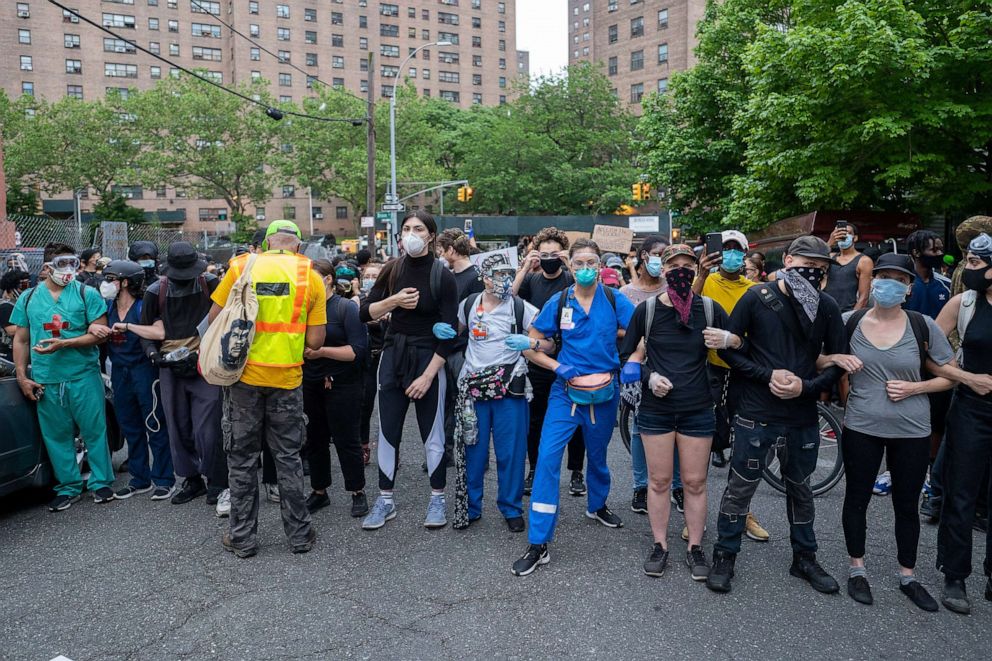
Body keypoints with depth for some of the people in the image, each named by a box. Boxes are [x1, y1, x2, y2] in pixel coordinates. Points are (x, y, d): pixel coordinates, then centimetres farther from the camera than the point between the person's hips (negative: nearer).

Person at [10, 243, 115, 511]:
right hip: (45, 380, 3)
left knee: (94, 431, 2)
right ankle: (68, 487, 22)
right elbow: (21, 340, 14)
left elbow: (99, 333, -6)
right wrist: (22, 376, 5)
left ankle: (101, 483, 15)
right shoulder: (28, 298, 10)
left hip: (84, 376, -3)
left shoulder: (87, 294, 1)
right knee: (56, 435, 9)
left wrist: (63, 344, -18)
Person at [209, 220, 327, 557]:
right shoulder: (311, 276, -1)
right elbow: (314, 341, -4)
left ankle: (242, 537, 21)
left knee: (242, 456, 12)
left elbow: (215, 317, 0)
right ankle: (299, 534, 21)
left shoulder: (242, 266, -1)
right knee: (288, 457, 13)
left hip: (244, 374, 0)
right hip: (286, 378, 0)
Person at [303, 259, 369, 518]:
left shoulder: (347, 308, -7)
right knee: (315, 439, 12)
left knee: (346, 439, 2)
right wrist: (296, 351, -7)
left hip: (341, 385, -5)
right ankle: (319, 491, 27)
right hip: (310, 385, 5)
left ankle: (358, 492, 16)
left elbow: (358, 349, -16)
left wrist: (322, 351, -20)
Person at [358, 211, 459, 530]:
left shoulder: (443, 277, -8)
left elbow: (448, 333, -10)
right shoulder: (392, 270, 3)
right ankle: (385, 500, 20)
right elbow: (365, 313, 4)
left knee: (432, 433, 4)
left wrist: (428, 376, -14)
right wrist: (393, 301, -15)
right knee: (387, 432, 7)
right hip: (393, 356, 4)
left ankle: (438, 499, 21)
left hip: (428, 359, -3)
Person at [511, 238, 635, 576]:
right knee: (547, 457, -12)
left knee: (597, 454, 20)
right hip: (566, 390, -1)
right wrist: (558, 367, -13)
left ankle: (597, 505, 52)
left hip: (604, 391, 1)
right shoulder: (559, 301, -3)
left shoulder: (614, 300, -4)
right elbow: (532, 345, 0)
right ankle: (538, 545, -6)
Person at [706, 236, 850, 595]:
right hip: (756, 415, -3)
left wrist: (806, 387, -13)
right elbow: (728, 348, -5)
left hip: (803, 416, 3)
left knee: (800, 488, 18)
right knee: (740, 487, 5)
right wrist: (768, 375, -15)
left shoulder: (826, 307, 0)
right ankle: (724, 556, 22)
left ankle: (805, 558, 36)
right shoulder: (758, 298, -7)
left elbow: (838, 362, 5)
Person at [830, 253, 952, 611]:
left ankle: (907, 577, 32)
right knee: (857, 498, 11)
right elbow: (819, 360, 8)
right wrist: (835, 362, -13)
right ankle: (857, 569, 31)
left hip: (912, 432, 0)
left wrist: (913, 387, -14)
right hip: (861, 428, 0)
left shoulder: (923, 326, -6)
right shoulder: (849, 322, -5)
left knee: (906, 505, 14)